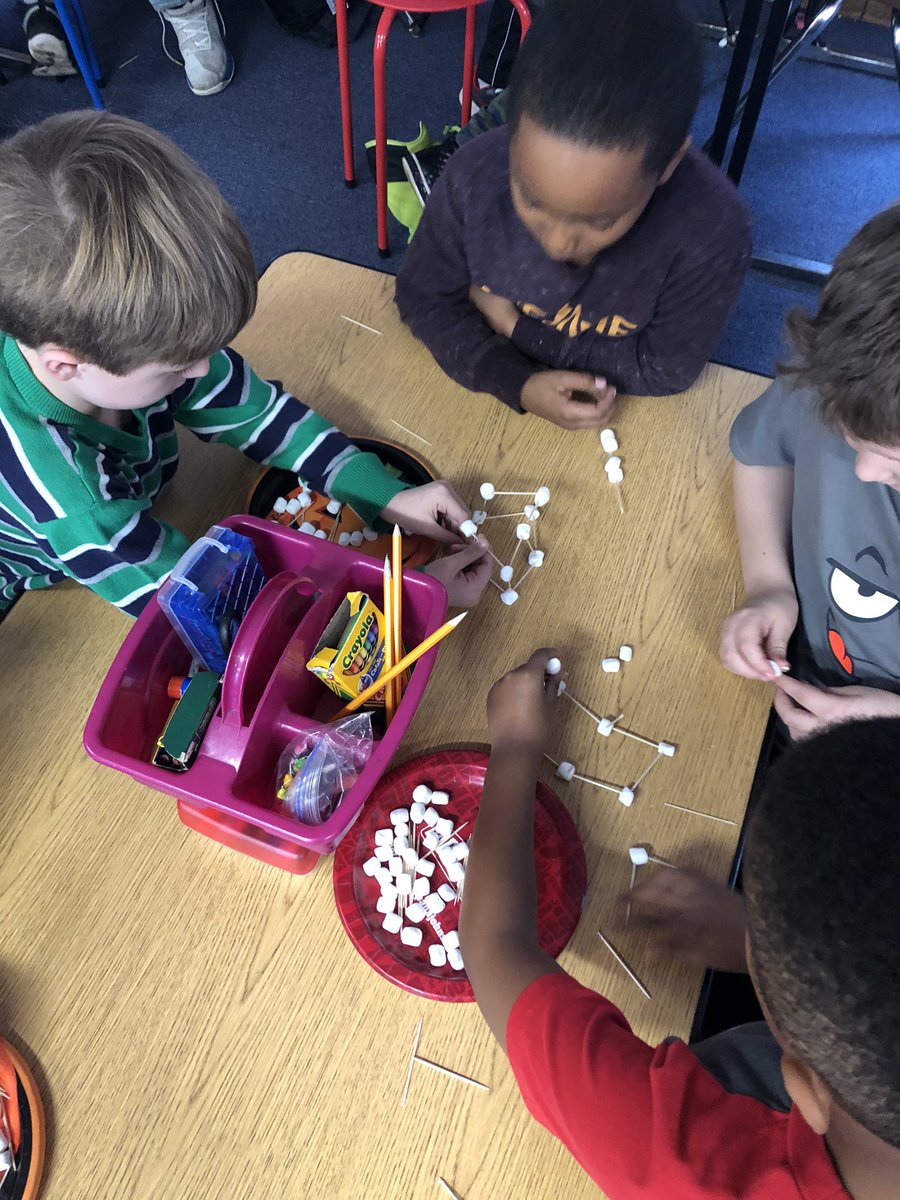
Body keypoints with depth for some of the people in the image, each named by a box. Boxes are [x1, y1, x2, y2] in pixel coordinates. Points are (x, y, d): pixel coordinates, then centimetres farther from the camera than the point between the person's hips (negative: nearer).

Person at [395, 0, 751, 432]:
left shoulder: (711, 231, -30)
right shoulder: (473, 178, -24)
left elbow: (662, 369, -18)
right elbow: (424, 298, -11)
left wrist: (513, 326, -20)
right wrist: (517, 383, -27)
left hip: (615, 414, -1)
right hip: (497, 383, 1)